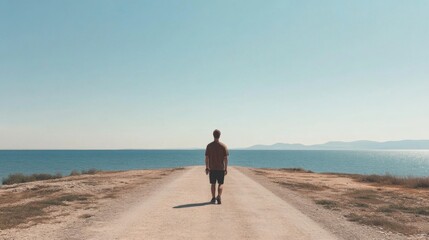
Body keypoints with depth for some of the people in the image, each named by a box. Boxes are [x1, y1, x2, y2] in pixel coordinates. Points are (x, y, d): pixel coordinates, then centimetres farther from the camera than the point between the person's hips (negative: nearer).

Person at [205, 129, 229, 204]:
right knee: (220, 184, 8)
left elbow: (207, 158, -2)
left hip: (212, 168, 1)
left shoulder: (209, 146, -1)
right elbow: (226, 158, -4)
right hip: (221, 168, -1)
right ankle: (219, 197, -11)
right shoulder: (223, 146, -3)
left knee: (213, 184, 12)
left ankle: (213, 198, 15)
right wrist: (226, 169, 2)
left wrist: (207, 168, 5)